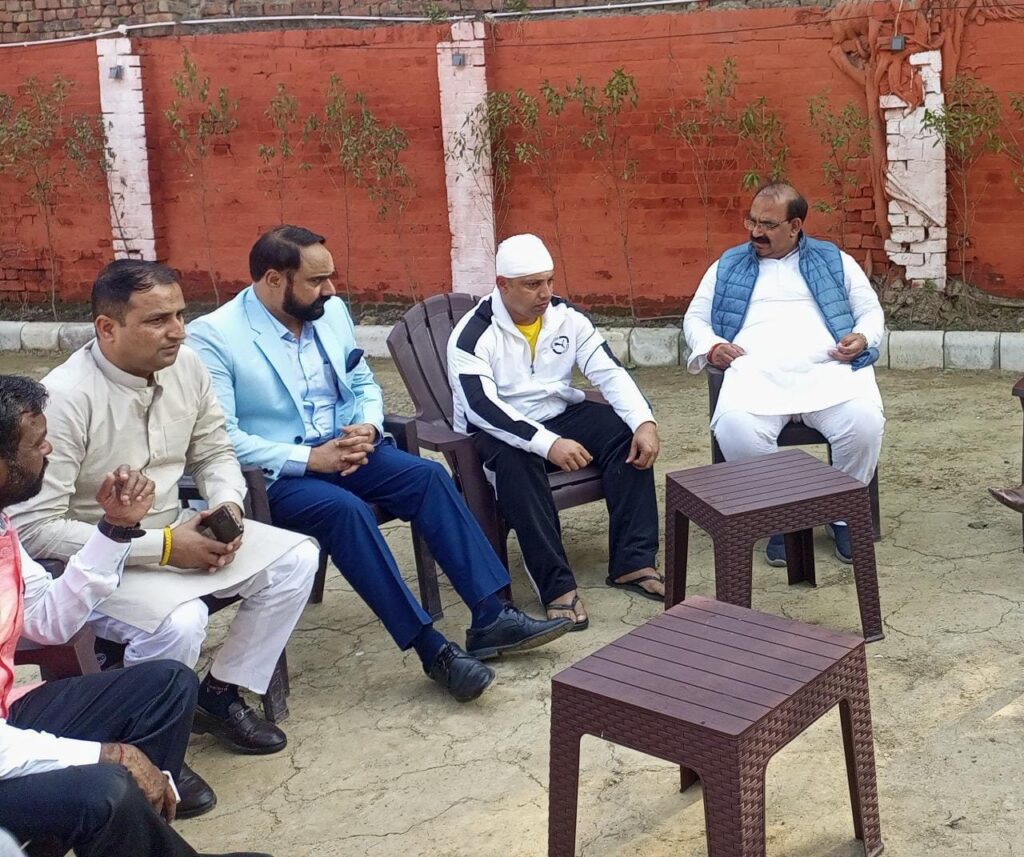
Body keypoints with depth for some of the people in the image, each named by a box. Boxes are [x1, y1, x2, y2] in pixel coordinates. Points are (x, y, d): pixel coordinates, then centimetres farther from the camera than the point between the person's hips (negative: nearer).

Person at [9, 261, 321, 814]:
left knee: (295, 559, -6)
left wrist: (227, 506, -12)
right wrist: (161, 547, -27)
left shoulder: (186, 366, -5)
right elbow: (34, 529, -26)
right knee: (180, 621, -34)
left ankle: (220, 694, 10)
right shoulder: (65, 397, -25)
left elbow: (215, 452, 12)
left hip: (176, 533, 7)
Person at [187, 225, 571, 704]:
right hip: (273, 473, -6)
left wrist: (367, 427, -7)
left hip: (341, 448, 6)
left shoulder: (331, 311, 6)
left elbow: (363, 383, 16)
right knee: (346, 509, -33)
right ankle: (431, 649, -27)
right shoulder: (211, 337, -13)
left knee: (429, 475, -16)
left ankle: (490, 617, -15)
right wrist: (309, 458, -24)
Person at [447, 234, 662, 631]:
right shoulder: (473, 335, -18)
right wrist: (548, 444, -42)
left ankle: (632, 562, -19)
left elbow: (610, 372, -8)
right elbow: (482, 407, -30)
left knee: (626, 433, -18)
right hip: (498, 432, -5)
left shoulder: (567, 318, -2)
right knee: (516, 460, -39)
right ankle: (556, 585, -36)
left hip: (560, 416, 5)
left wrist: (644, 421, -27)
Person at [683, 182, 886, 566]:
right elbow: (695, 317, 24)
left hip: (828, 368, 0)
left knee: (865, 420, -32)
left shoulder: (834, 261, 23)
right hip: (756, 371, 0)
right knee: (735, 427, -35)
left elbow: (871, 311, 22)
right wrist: (710, 347, 1)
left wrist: (863, 337, -1)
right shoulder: (728, 265, 24)